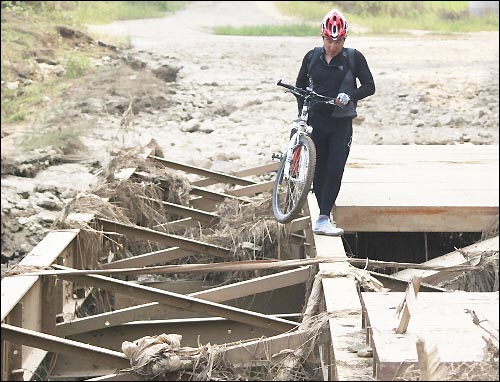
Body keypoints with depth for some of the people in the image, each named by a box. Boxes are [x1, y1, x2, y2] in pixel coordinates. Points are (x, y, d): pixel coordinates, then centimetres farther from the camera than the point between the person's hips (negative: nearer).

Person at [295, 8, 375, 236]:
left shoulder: (354, 58, -3)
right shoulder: (312, 57, 4)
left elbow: (369, 86, -1)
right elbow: (300, 85, 16)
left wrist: (349, 96, -19)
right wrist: (302, 114, 5)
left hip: (341, 123, -2)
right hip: (316, 121, 2)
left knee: (335, 170, -11)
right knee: (319, 170, 3)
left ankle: (323, 219, -13)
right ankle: (324, 214, 16)